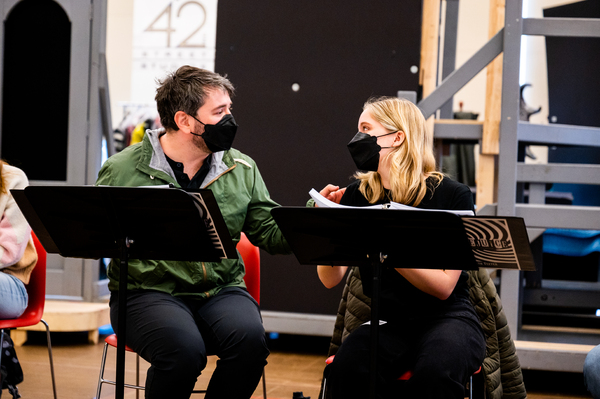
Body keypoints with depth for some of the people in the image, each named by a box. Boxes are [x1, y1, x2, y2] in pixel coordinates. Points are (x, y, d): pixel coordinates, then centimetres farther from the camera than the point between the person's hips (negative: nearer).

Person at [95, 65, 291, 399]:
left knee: (250, 341, -29)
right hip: (149, 291, -3)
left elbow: (270, 233, 11)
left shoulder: (242, 169, 12)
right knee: (183, 351, -34)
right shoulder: (123, 170, 1)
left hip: (221, 289, 3)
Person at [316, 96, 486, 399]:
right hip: (388, 321, 3)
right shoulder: (357, 195, 5)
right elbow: (331, 279, 1)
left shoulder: (452, 195, -6)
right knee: (345, 369, -30)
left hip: (448, 317, -3)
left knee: (434, 373, -37)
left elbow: (444, 286, -13)